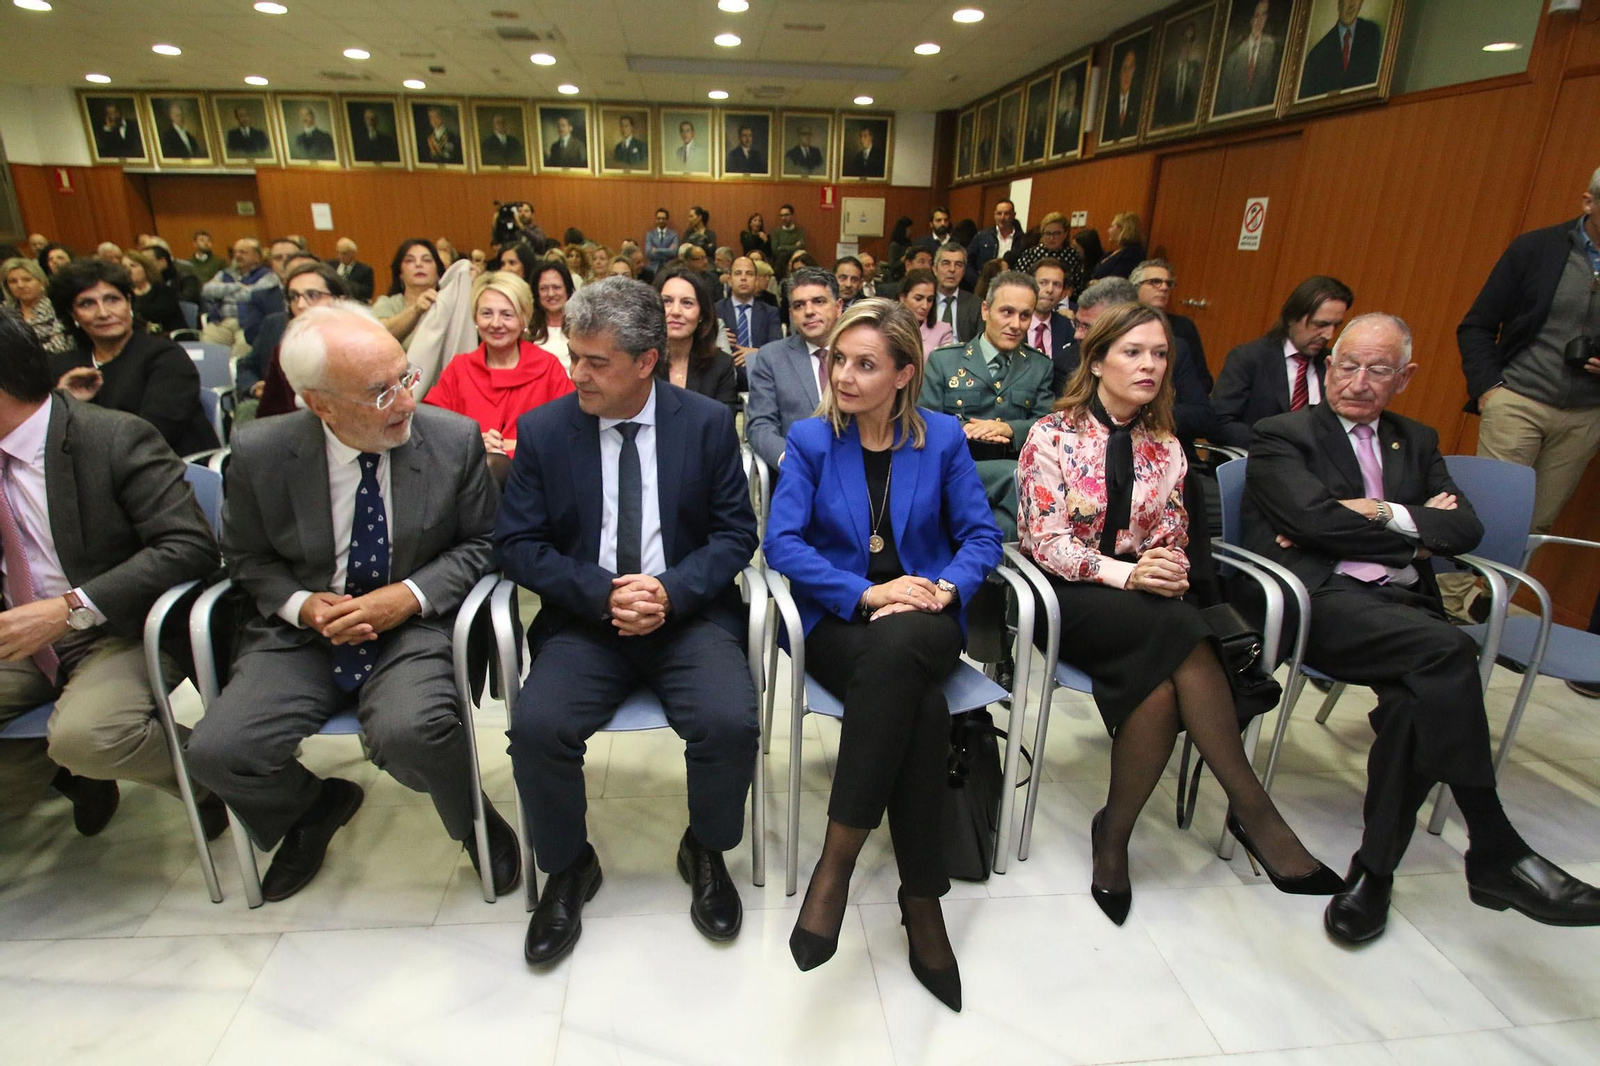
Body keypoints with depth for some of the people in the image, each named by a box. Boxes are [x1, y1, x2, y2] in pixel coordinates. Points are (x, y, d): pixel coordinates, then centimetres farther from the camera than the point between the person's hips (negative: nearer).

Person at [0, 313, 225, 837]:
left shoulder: (115, 439, -13)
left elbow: (192, 547, -22)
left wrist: (71, 607, -24)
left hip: (121, 632, -6)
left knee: (86, 736, -32)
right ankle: (63, 772, 11)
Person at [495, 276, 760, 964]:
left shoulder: (709, 423, 1)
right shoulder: (542, 429, 2)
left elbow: (735, 532, 1)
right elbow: (516, 542, 1)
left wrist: (674, 591, -16)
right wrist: (601, 595, -15)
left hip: (688, 614, 0)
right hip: (584, 620, 1)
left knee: (730, 722, -25)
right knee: (536, 727, -23)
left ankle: (705, 852, 9)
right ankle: (567, 869, 9)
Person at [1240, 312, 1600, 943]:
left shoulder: (1417, 442, 26)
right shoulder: (1281, 436, 9)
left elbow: (1465, 528, 10)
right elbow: (1316, 519, -8)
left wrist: (1380, 515, -5)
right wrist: (1416, 523, 3)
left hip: (1405, 604, 5)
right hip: (1324, 600, -4)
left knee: (1420, 695, -29)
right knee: (1446, 651, -31)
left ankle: (1374, 872, -15)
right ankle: (1495, 855, -20)